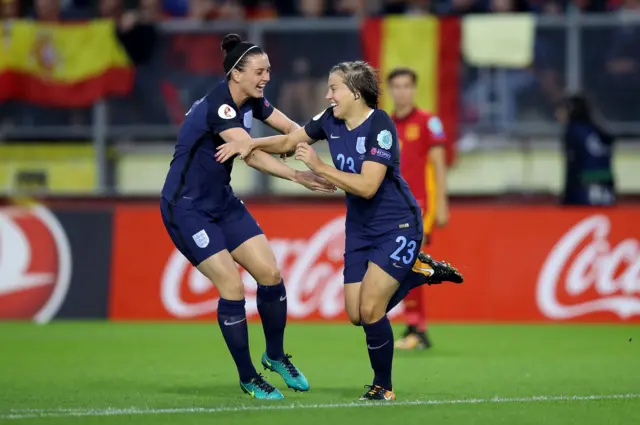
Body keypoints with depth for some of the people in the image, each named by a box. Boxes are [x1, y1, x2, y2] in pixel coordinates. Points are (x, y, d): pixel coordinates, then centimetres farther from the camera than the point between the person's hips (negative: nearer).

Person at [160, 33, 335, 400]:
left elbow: (292, 129, 4)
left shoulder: (251, 101, 0)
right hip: (187, 208, -8)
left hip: (221, 202, 8)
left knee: (270, 273, 1)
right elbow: (252, 155, -35)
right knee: (232, 286, -12)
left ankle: (276, 355, 21)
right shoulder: (218, 106, -26)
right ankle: (248, 378, 2)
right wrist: (299, 176, -41)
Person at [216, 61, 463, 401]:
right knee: (356, 315, 4)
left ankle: (383, 387, 7)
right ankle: (419, 270, 23)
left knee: (370, 311, -14)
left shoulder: (380, 126, -23)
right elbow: (288, 141, 13)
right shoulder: (331, 120, -2)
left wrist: (319, 167, -27)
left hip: (397, 226, -8)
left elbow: (367, 186, -30)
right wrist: (252, 143, -2)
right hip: (360, 228, 8)